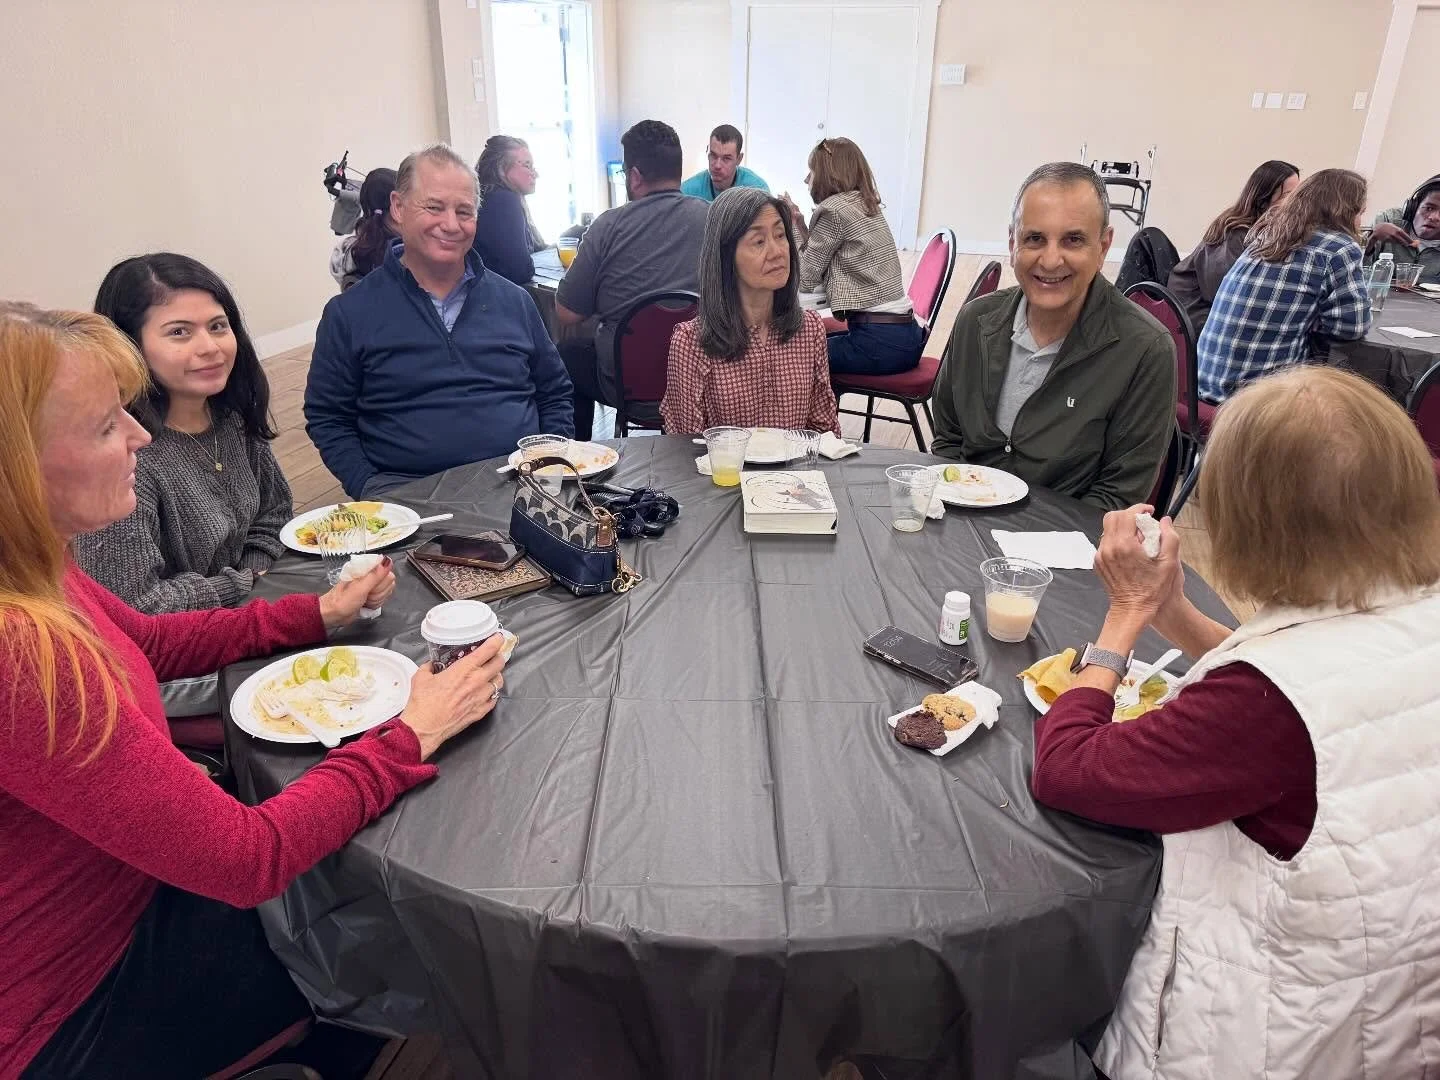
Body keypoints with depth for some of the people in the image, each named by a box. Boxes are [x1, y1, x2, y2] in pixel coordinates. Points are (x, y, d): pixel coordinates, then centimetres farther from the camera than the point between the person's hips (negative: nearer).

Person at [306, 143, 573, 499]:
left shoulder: (514, 300, 14)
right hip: (405, 489, -2)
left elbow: (554, 394, 18)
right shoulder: (347, 314, 6)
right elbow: (327, 419, 7)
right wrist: (370, 491, -7)